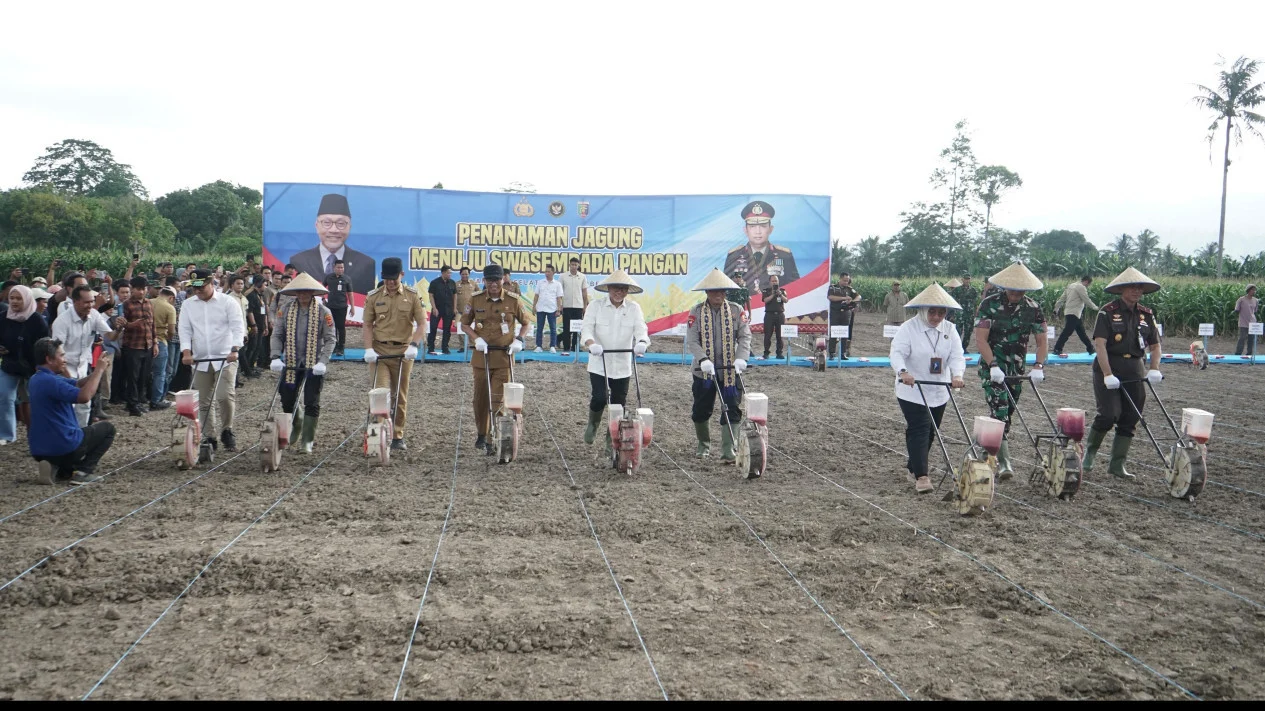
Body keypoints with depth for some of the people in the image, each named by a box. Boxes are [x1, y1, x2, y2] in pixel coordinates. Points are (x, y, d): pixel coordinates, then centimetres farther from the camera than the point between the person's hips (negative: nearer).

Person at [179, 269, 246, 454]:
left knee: (225, 396, -16)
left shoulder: (227, 302, -2)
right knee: (204, 402, 5)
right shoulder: (188, 305, 9)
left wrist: (234, 350, -22)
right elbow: (185, 330, 6)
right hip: (200, 360, 4)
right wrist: (187, 352, -9)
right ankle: (209, 438, 13)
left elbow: (238, 327, -9)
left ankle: (227, 431, 4)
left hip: (225, 358, -4)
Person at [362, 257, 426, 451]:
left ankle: (398, 436, 19)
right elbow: (368, 325, 4)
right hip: (379, 351, -1)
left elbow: (421, 323, -1)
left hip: (403, 352, 1)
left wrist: (414, 345, -15)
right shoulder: (373, 297, 2)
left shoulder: (412, 296, 0)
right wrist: (369, 349, -8)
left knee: (401, 396, 9)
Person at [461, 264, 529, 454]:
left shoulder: (513, 300, -2)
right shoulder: (475, 300, 1)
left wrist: (518, 340, -6)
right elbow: (464, 324, 9)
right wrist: (476, 338, -8)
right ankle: (481, 436, 23)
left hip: (504, 357, -2)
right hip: (481, 356, 2)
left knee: (498, 399, -6)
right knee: (481, 398, 9)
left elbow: (525, 323, 10)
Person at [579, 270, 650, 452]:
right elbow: (587, 328, -13)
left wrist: (641, 342, -33)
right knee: (599, 398, -11)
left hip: (622, 366, 2)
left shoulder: (634, 308, 2)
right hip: (599, 365, -2)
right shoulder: (596, 305, -3)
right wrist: (591, 344, -34)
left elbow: (640, 329, -10)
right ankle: (593, 424, 22)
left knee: (619, 404, 7)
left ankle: (612, 440, 25)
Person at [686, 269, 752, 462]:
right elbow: (692, 340, -8)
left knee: (731, 412, -5)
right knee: (701, 411, 10)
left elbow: (745, 336, -4)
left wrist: (741, 358, -21)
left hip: (730, 371, 0)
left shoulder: (736, 310, 1)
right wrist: (703, 359, -24)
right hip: (704, 370, 0)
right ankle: (704, 446, 31)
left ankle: (728, 451, -4)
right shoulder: (696, 312, -1)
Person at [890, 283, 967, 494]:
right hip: (912, 392, -5)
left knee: (929, 432, 13)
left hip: (938, 392, 5)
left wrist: (957, 375, -27)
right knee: (919, 430, -12)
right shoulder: (909, 328, -11)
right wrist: (903, 372, -43)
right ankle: (921, 475, -13)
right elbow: (897, 352, -23)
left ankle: (914, 465, 30)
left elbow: (957, 356, -7)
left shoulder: (950, 330, 3)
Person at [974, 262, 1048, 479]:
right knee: (1000, 412, -16)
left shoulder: (1032, 308, 0)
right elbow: (980, 339, -16)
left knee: (1006, 414, 11)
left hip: (1017, 369, 5)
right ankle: (1003, 462, -19)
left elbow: (1041, 341, 3)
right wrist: (994, 365, -26)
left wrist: (1038, 366, -11)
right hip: (992, 366, -5)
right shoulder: (989, 305, -11)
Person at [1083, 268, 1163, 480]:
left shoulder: (1146, 315, 9)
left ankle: (1117, 464, 12)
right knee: (1109, 414, -15)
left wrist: (1154, 369, -5)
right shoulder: (1108, 312, -8)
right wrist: (1108, 374, -24)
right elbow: (1099, 344, -16)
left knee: (1130, 419, 4)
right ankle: (1090, 451, 10)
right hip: (1108, 369, -5)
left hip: (1134, 373, 5)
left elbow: (1155, 345, 13)